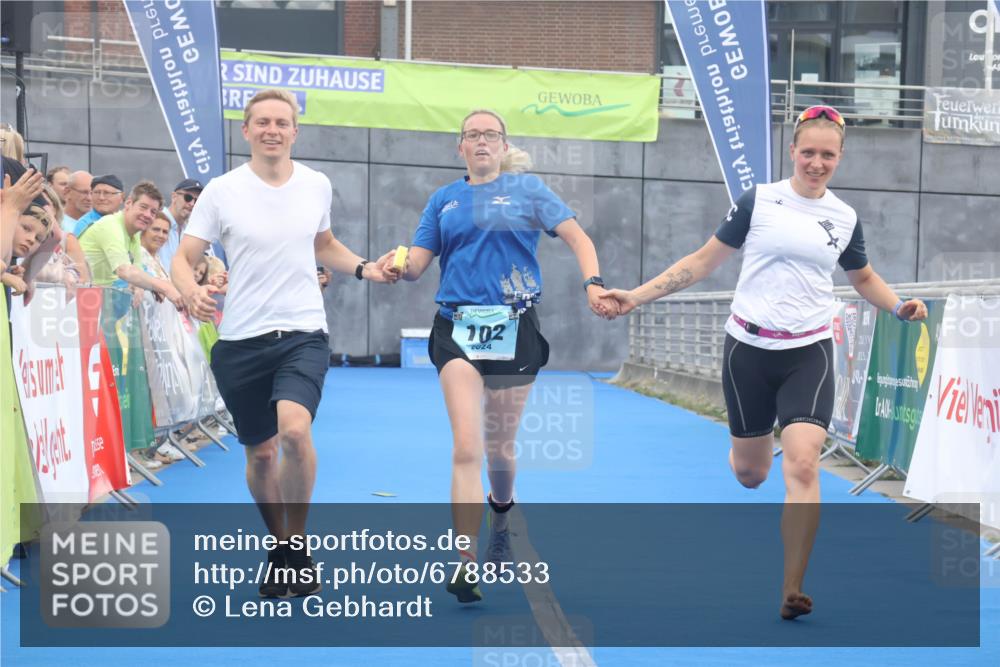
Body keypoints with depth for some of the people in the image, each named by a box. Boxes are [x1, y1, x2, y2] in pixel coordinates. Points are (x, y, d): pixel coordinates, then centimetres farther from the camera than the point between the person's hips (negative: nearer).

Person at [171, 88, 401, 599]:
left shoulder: (317, 186, 5)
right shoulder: (222, 191, -3)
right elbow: (183, 258, -2)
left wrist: (364, 268, 9)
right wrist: (191, 291, -24)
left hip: (303, 333, 0)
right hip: (240, 340, 0)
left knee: (294, 428, -25)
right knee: (260, 453, 8)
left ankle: (298, 547, -5)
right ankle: (280, 549, 33)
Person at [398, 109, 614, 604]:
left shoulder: (526, 189, 7)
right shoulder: (444, 200, 13)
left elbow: (577, 237, 0)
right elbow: (416, 263, 8)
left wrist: (592, 283, -18)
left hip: (515, 329, 0)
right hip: (457, 330, 0)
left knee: (499, 447, 11)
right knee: (466, 449, -14)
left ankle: (501, 510, 46)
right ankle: (466, 566, -16)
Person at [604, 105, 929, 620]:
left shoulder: (844, 219, 4)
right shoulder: (758, 201, -2)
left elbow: (864, 278, 22)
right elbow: (703, 261, 4)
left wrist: (899, 307, 2)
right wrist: (636, 297, -1)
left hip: (808, 354, 0)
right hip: (749, 349, 0)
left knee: (802, 464, -18)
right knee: (749, 472, 10)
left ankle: (792, 589, -12)